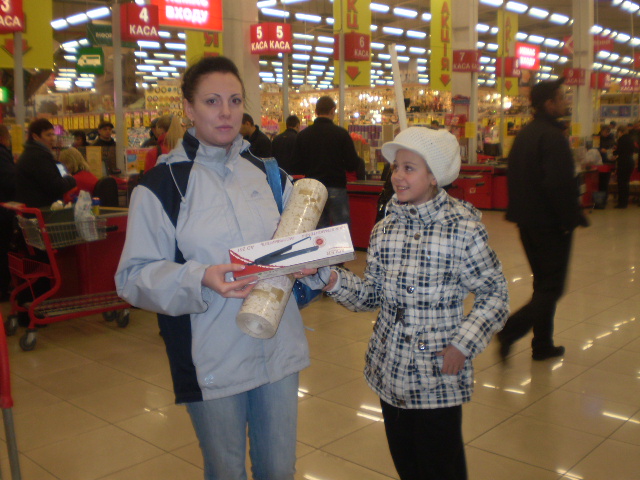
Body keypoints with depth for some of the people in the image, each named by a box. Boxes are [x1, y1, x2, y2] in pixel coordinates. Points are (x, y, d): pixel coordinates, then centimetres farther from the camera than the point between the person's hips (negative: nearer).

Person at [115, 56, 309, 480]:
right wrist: (200, 279, -27)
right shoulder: (162, 183, -7)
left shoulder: (266, 171, 8)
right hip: (213, 361, -4)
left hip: (279, 349, 4)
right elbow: (134, 276, -10)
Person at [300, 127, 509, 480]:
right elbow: (371, 296, 6)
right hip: (390, 372, 5)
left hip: (439, 378, -5)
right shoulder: (384, 230, 2)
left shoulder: (463, 229, -13)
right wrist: (332, 280, -11)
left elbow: (494, 295, -6)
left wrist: (463, 345, -15)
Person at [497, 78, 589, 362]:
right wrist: (571, 219, -15)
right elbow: (560, 185, -24)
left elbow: (513, 176, 15)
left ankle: (542, 344, 22)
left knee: (543, 283, 17)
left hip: (527, 220, 9)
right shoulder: (553, 137, -18)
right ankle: (510, 330, -12)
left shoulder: (523, 135, 10)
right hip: (550, 223, -9)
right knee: (552, 287, 0)